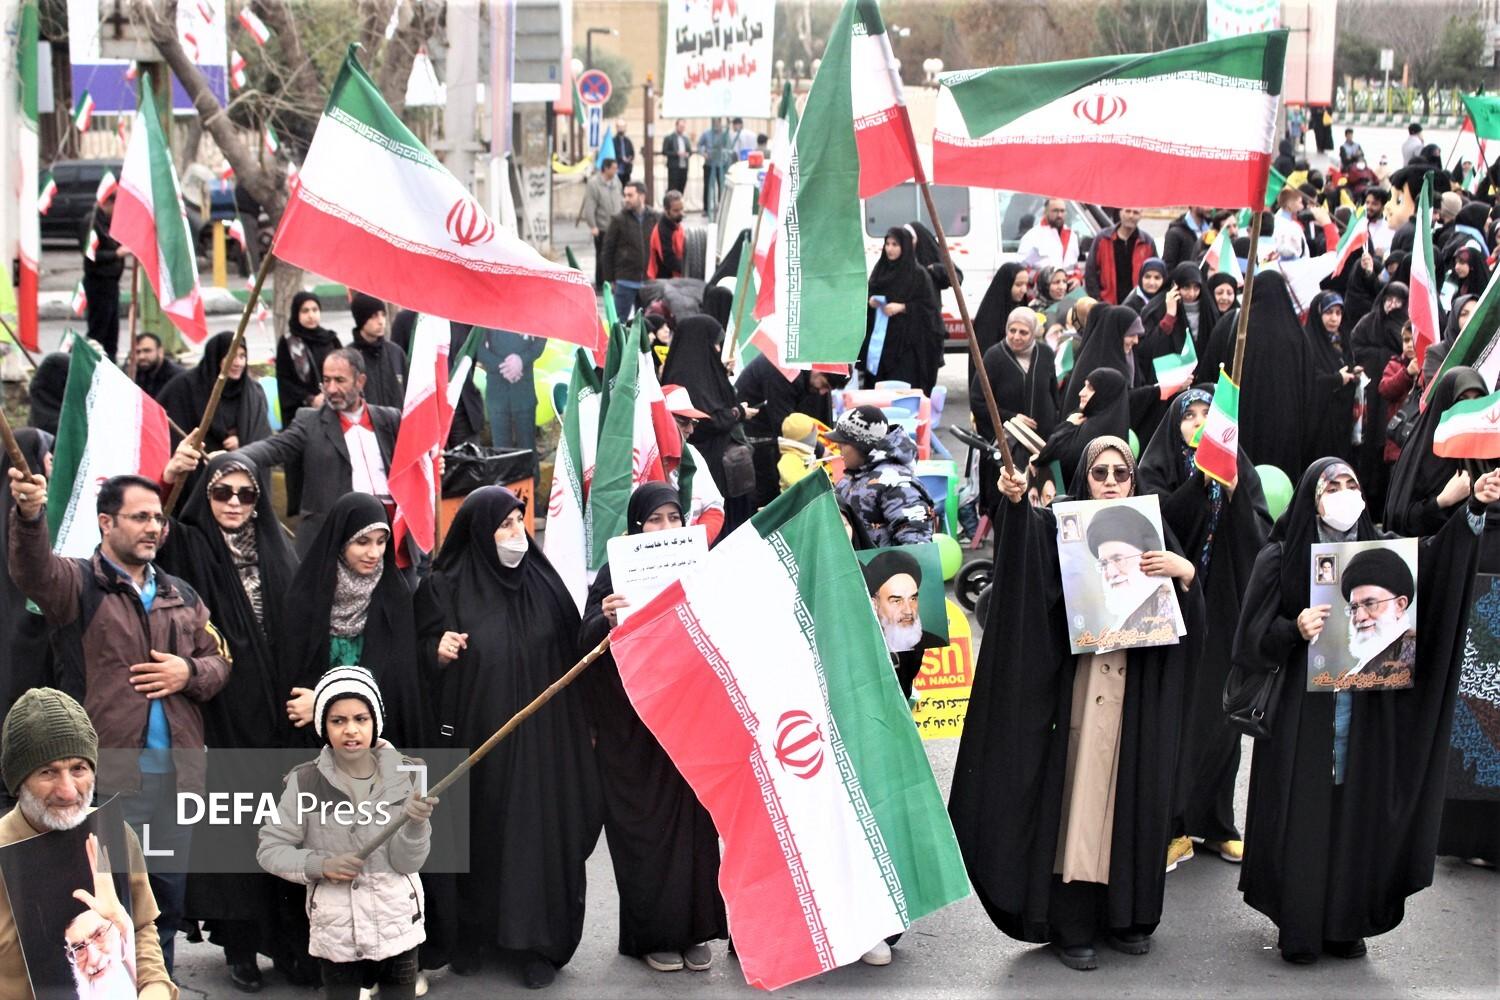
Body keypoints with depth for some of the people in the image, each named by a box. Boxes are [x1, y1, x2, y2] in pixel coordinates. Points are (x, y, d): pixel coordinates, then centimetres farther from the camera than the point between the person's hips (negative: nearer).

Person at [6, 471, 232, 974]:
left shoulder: (181, 595, 15)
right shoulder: (78, 583, -3)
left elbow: (218, 660, 18)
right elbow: (32, 569, -25)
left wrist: (190, 673, -6)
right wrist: (29, 516, -46)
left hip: (176, 774, 6)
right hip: (108, 775, -5)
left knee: (169, 897, 15)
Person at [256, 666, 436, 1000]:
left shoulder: (406, 775, -5)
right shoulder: (305, 782, -9)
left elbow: (407, 863, -8)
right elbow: (269, 849, -3)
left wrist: (415, 823, -27)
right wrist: (320, 864, -18)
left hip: (398, 926, 1)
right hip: (336, 933, -1)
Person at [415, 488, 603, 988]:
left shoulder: (543, 581, 6)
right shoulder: (445, 588, -2)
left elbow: (572, 653, 9)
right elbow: (421, 656, -1)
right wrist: (437, 651, -20)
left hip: (539, 737, 2)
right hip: (474, 736, -2)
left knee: (537, 831, 2)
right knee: (477, 830, 5)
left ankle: (538, 942, 12)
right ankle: (470, 933, 21)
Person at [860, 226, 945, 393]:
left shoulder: (918, 273, -5)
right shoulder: (880, 270, 11)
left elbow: (928, 306, -6)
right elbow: (869, 294, 21)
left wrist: (902, 307, -16)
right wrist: (870, 301, -1)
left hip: (906, 342, -5)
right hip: (880, 339, 5)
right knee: (878, 384, 0)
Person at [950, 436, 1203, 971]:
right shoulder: (1063, 526, 2)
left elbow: (1187, 616, 7)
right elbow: (1028, 530, -21)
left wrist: (1185, 572, -13)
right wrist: (1015, 501, -41)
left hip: (1139, 691, 3)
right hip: (1079, 682, -3)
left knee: (1132, 796, 8)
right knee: (1077, 795, -3)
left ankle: (1125, 915, 20)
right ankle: (1071, 925, 3)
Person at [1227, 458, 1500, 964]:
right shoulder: (1281, 558, -2)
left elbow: (1432, 561, -12)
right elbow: (1256, 636, -4)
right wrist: (1295, 629, -24)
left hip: (1365, 710, 3)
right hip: (1304, 709, -3)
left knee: (1355, 813, 7)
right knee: (1302, 816, 1)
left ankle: (1345, 924, 18)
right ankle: (1298, 929, 11)